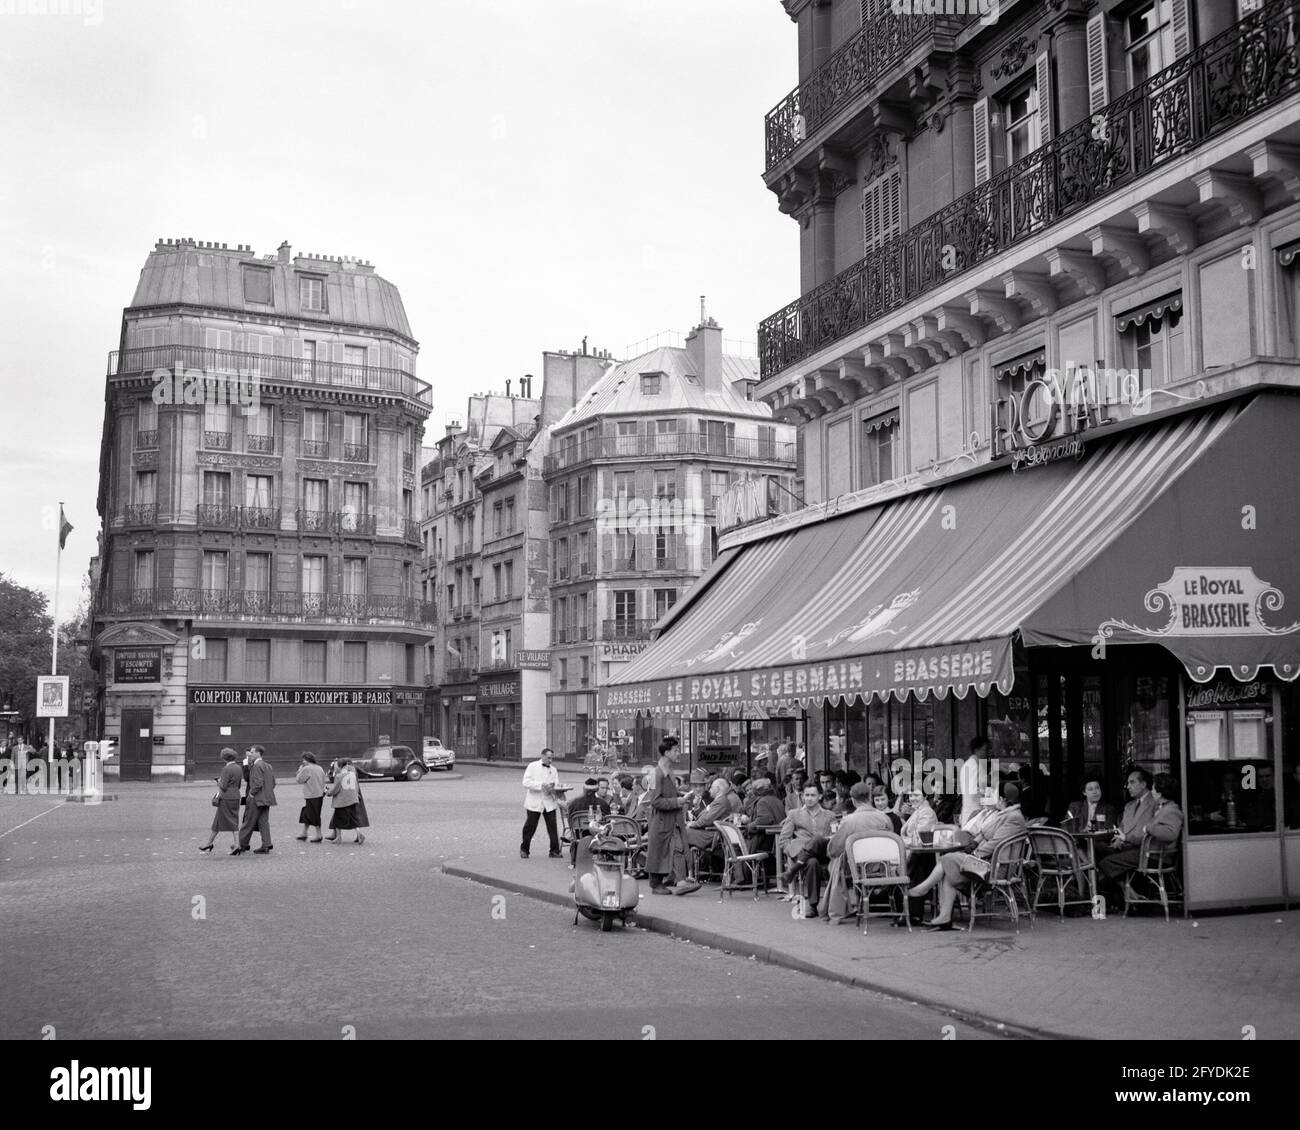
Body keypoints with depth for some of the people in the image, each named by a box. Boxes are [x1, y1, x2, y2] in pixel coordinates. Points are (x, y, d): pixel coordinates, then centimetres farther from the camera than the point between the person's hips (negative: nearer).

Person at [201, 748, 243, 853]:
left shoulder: (226, 769, -14)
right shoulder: (238, 768, 10)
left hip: (226, 798, -7)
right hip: (236, 797, 7)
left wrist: (219, 782, 4)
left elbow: (223, 787, -16)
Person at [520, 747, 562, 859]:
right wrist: (541, 785, -18)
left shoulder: (553, 770, 13)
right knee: (530, 827, 3)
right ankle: (524, 850, 18)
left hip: (549, 802, 3)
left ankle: (554, 851, 1)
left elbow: (557, 786, 9)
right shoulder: (532, 766, 1)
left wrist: (552, 788, -15)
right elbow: (526, 782, -9)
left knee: (552, 826, -4)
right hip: (534, 802, -3)